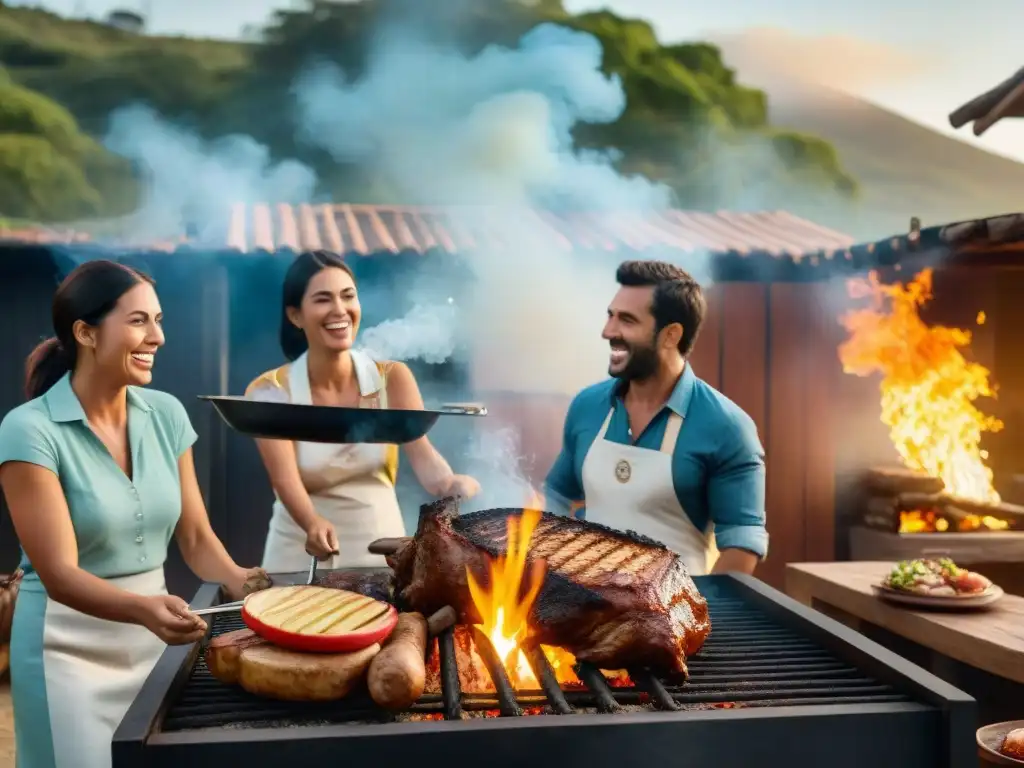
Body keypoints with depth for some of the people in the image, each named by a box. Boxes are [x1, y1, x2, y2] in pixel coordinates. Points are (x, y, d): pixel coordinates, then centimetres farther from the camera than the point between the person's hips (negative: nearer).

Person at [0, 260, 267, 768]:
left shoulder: (166, 414, -2)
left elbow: (195, 536, 0)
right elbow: (58, 573, -22)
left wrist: (235, 578, -19)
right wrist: (143, 608, -39)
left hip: (152, 639, 5)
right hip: (70, 647, -5)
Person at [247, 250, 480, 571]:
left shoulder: (392, 378, -3)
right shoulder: (269, 392, -7)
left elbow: (422, 455, -16)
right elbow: (286, 480, -19)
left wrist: (451, 485, -38)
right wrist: (313, 526, -39)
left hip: (380, 551, 1)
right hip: (300, 557, -1)